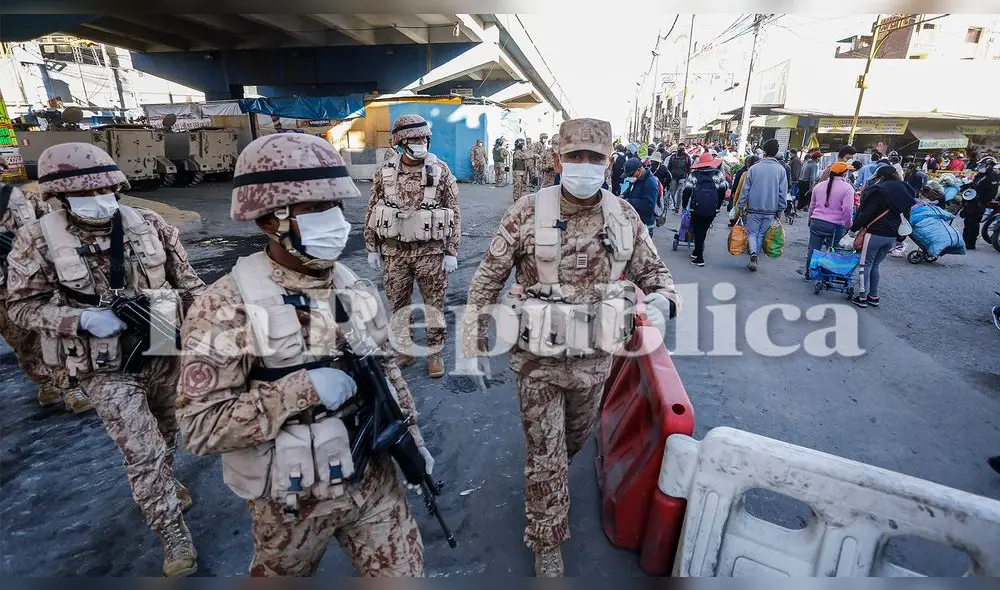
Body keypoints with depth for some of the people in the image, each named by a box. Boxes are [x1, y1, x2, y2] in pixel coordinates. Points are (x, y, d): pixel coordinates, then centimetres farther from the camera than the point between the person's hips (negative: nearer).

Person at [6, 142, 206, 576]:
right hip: (105, 370, -3)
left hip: (163, 353, 3)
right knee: (142, 451, -3)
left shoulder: (149, 225, -5)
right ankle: (173, 535, 16)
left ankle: (162, 484, 54)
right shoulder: (38, 240, -10)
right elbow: (22, 304, -4)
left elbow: (186, 280, 4)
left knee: (166, 434, 23)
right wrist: (83, 319, -21)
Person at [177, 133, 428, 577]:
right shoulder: (227, 307, -20)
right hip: (293, 500, -3)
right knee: (282, 575, 26)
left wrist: (410, 435, 4)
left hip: (374, 477, 4)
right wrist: (302, 389, -28)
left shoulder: (355, 289, -5)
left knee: (403, 572, 19)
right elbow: (201, 426, -22)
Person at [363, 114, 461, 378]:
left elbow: (454, 214, -3)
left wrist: (451, 252, -7)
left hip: (430, 251, -2)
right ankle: (404, 351, 31)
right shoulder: (385, 172, 1)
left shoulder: (441, 171, -4)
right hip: (394, 251, 2)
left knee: (434, 306, 8)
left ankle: (434, 353, 25)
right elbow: (372, 212, 8)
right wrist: (371, 248, 5)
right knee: (399, 305, 13)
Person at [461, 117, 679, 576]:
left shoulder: (625, 216, -3)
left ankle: (545, 478, 61)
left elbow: (653, 271, 8)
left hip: (594, 360, 4)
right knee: (545, 453, 9)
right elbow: (486, 282, -7)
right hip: (538, 359, -3)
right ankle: (548, 543, 34)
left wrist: (662, 300, -16)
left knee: (576, 437, 27)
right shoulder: (526, 214, -13)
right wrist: (475, 345, -8)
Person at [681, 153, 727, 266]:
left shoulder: (694, 174, 3)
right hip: (712, 208, 1)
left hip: (697, 207, -1)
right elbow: (722, 189, 2)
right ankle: (697, 252, 25)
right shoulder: (718, 173, 6)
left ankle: (699, 258, 4)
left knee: (698, 231, 7)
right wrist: (718, 205, 14)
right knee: (703, 230, 17)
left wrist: (684, 204, 8)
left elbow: (687, 190, -4)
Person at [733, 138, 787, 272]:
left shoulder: (753, 168, -5)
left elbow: (745, 189, -4)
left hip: (754, 208, -2)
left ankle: (753, 254, -19)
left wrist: (740, 206, 2)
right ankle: (754, 260, 18)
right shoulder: (781, 170, 0)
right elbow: (783, 192, 2)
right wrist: (780, 209, 10)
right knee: (761, 234, 14)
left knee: (752, 233, 7)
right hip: (771, 210, 2)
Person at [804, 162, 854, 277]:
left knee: (812, 250, 10)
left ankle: (808, 274, 20)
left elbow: (811, 206, 18)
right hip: (835, 226, -3)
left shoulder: (819, 185, 9)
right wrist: (847, 225, -1)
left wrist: (810, 220, 29)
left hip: (816, 222, 3)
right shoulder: (847, 188, -6)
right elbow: (847, 209, -13)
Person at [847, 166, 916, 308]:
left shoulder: (879, 190, -9)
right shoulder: (903, 191, 14)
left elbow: (866, 213, -15)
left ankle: (862, 297, 1)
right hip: (892, 236, 7)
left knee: (865, 265, 1)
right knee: (875, 265, 17)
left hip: (876, 233, -7)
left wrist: (854, 228, -6)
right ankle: (874, 296, 20)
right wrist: (899, 236, 20)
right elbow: (905, 214, 17)